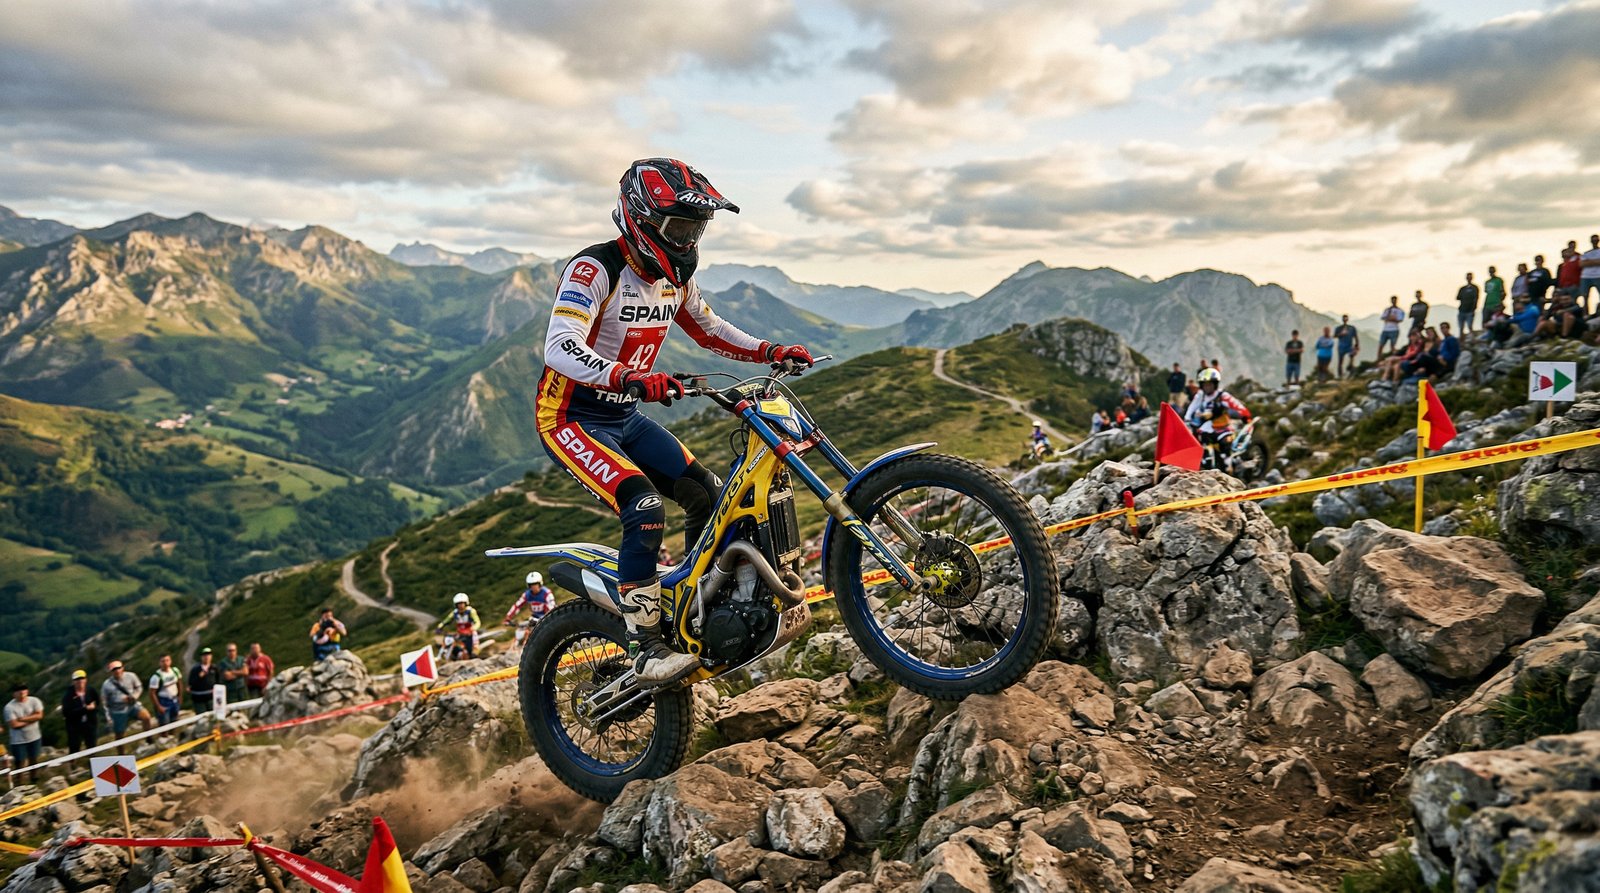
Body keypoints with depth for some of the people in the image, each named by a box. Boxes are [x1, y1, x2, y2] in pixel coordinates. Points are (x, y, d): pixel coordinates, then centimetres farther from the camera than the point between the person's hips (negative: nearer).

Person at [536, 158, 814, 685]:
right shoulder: (595, 268, -22)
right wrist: (629, 378, -52)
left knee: (709, 497, 4)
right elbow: (561, 348, -35)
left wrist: (771, 352, 5)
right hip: (571, 418, -8)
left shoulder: (673, 277, 4)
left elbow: (708, 329, 20)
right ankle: (645, 650, -17)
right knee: (645, 509, -26)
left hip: (626, 417, 8)